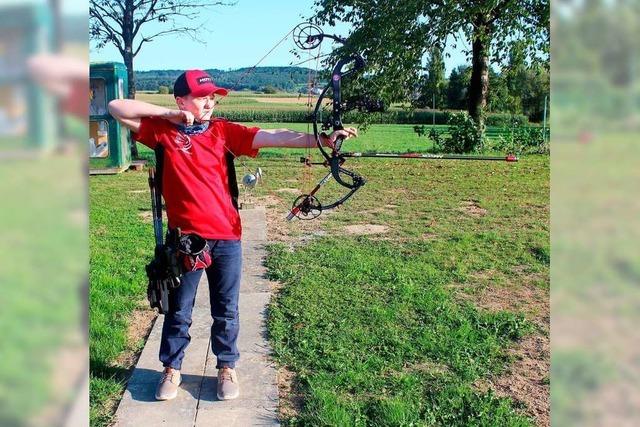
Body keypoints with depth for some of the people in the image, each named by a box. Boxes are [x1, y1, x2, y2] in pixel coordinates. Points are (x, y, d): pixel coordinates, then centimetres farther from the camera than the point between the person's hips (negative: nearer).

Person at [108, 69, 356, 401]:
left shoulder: (223, 131, 1)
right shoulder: (163, 130, 0)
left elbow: (275, 137, -9)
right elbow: (116, 108, -4)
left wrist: (322, 140, -18)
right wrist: (166, 114, -12)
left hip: (226, 237, 1)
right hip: (184, 237, -1)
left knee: (226, 311, 13)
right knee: (178, 310, 14)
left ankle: (227, 368, 31)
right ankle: (171, 369, 33)